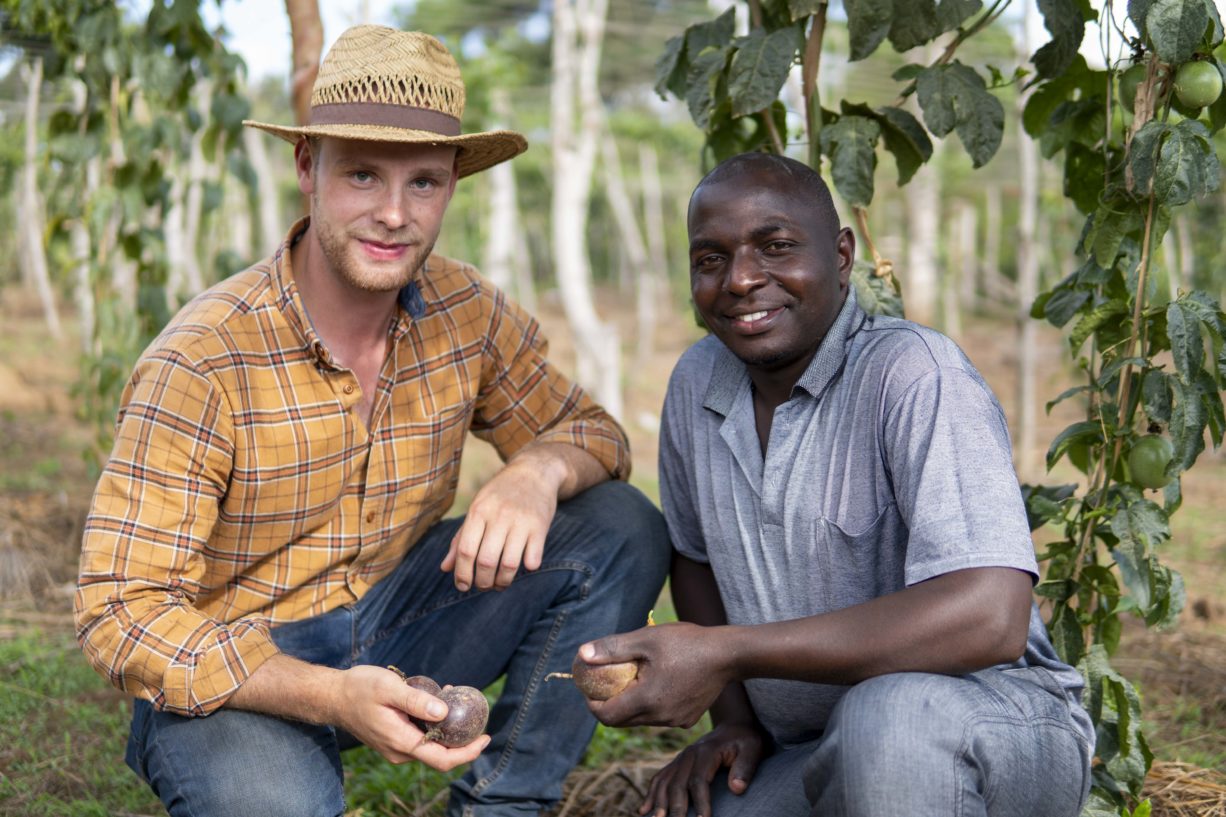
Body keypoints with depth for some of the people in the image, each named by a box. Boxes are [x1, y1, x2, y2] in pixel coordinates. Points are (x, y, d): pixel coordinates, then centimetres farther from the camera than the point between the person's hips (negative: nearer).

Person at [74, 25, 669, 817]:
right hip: (233, 668, -5)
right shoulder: (199, 365, -22)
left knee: (625, 531, -11)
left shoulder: (466, 313, -7)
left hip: (395, 618, 6)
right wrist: (329, 696, -36)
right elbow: (121, 610, -22)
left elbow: (591, 431, 5)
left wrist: (539, 471, -23)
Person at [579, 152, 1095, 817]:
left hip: (995, 732, -7)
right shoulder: (697, 382, 2)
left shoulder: (914, 374, -19)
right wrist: (733, 718, 4)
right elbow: (696, 554, 20)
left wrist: (727, 654, -30)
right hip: (808, 758, 7)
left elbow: (990, 618, -32)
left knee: (887, 716, -38)